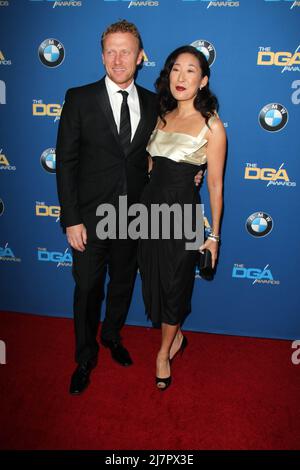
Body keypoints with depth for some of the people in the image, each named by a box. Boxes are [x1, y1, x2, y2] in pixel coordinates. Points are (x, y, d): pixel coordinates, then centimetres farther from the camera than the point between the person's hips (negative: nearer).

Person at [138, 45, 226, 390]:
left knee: (173, 284, 10)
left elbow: (215, 184, -8)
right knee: (153, 279, 15)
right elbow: (155, 166, 12)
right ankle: (176, 336, 41)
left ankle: (164, 352, 34)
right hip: (150, 205, 6)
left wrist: (214, 235, -6)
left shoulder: (211, 126, -9)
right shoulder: (163, 117, 8)